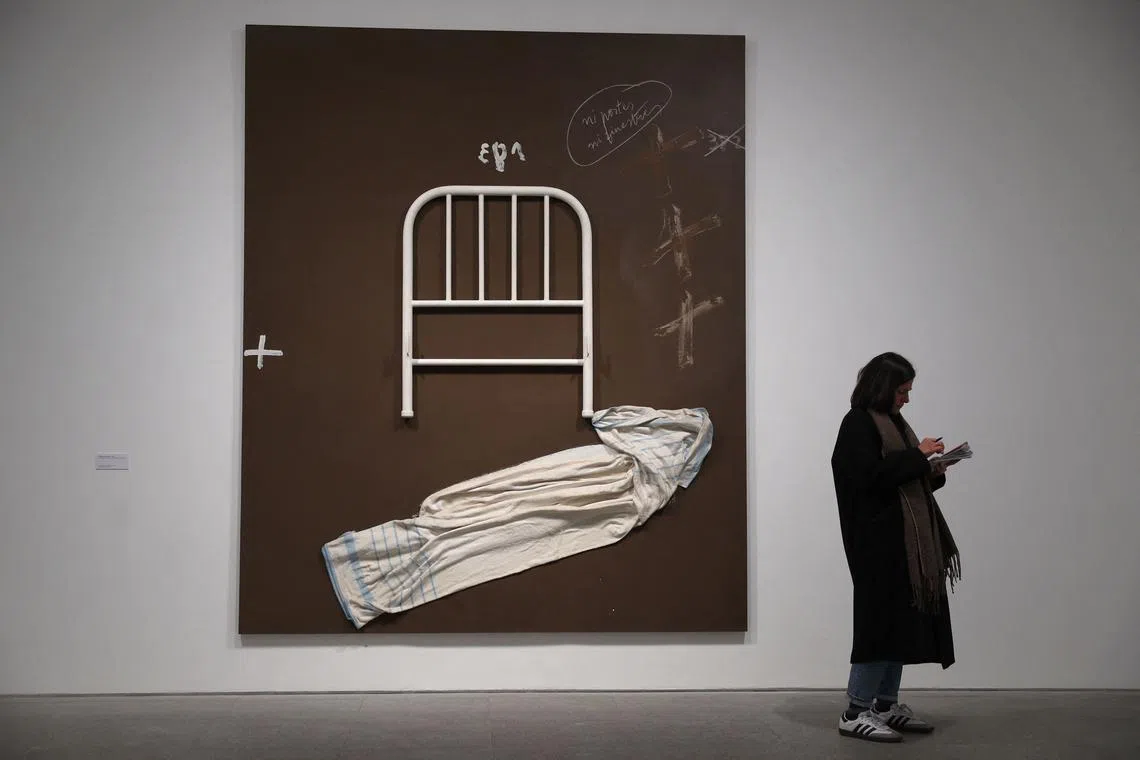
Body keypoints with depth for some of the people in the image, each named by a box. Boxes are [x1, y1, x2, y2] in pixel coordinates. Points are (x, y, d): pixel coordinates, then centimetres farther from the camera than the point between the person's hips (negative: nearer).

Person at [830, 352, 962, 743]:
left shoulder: (893, 422, 18)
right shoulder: (858, 423, -9)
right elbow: (871, 473, -22)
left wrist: (932, 473, 4)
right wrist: (918, 456, -16)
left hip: (905, 539, 9)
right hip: (877, 539, -9)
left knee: (902, 620, 9)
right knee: (882, 619, -10)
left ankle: (886, 704, 16)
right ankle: (856, 711, -5)